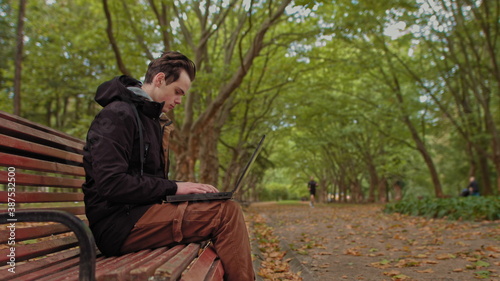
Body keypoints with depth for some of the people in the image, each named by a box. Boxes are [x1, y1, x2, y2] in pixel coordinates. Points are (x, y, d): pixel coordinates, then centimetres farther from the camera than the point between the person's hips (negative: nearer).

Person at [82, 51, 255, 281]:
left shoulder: (151, 120, 19)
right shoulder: (118, 115, -11)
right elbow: (111, 184, -22)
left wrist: (187, 188, 4)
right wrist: (174, 188, -15)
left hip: (137, 213, 10)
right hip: (117, 223, -10)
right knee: (227, 212, -21)